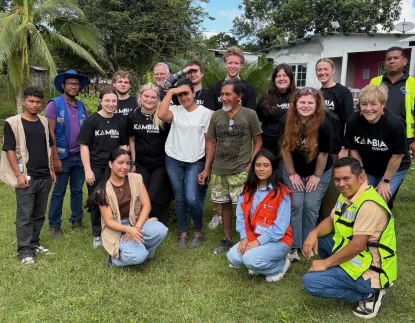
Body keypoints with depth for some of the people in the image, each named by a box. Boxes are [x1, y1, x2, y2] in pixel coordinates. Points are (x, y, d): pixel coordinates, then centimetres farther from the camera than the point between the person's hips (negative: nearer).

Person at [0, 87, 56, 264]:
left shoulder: (44, 122, 9)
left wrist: (52, 169, 13)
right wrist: (19, 175, -14)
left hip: (45, 176, 5)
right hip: (27, 177, -5)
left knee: (39, 214, 13)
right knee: (24, 215, 0)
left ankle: (34, 243, 28)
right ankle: (24, 250, 10)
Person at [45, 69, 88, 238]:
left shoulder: (82, 107, 8)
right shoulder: (54, 104, -7)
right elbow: (50, 133, -10)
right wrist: (55, 158, -14)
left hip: (80, 156, 4)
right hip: (63, 156, -4)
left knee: (77, 190, 13)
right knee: (58, 192, 5)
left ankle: (77, 219, 28)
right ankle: (54, 225, 17)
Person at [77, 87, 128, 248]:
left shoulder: (120, 121, 3)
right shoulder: (91, 120, -7)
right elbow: (84, 146, -8)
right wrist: (88, 170, -13)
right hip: (96, 169, -2)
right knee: (96, 202, 10)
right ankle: (97, 235, 27)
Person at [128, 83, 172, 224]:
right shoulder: (133, 115, 0)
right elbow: (132, 139, 11)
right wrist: (134, 161, 9)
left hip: (161, 164, -3)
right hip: (141, 164, 4)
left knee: (156, 198, -3)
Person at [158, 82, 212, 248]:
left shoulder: (205, 113, -1)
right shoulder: (175, 110, 3)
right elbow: (161, 115, -20)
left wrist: (208, 166, -5)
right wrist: (170, 92, -11)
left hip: (195, 162, -2)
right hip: (173, 161, 3)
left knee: (192, 199, -11)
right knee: (179, 198, 10)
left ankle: (198, 232, 14)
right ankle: (183, 234, 25)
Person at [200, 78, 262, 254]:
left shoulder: (250, 114, -5)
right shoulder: (216, 116, 5)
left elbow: (258, 142, -1)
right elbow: (211, 143, 11)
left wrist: (251, 165, -11)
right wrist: (206, 169, 8)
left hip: (241, 171, -4)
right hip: (219, 171, 4)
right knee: (225, 205, 14)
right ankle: (227, 240, 28)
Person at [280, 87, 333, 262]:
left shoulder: (323, 125, -25)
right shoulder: (287, 123, -18)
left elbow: (323, 153, -15)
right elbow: (286, 149, -10)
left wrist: (316, 176, -8)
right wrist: (292, 174, -6)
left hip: (319, 172, -1)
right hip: (293, 171, 1)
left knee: (311, 207, 1)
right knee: (294, 206, -2)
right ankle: (293, 246, 6)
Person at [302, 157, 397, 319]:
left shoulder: (369, 205, -27)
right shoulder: (347, 194, 3)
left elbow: (357, 246, -29)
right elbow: (331, 220, 11)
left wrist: (326, 263, -19)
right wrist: (314, 233, -10)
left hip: (369, 270, -9)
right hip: (352, 256, 9)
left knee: (310, 282, -17)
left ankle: (368, 294, -5)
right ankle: (336, 274, 10)